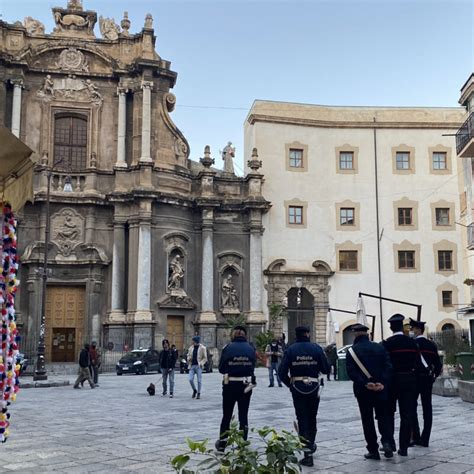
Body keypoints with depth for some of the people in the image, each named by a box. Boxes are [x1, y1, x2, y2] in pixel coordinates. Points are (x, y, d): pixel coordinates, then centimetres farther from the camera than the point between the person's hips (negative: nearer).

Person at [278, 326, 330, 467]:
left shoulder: (290, 350, -4)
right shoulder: (316, 348, -4)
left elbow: (282, 372, -9)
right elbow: (326, 369, -3)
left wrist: (290, 384, 7)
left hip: (297, 388, -1)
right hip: (313, 387, 1)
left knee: (302, 420, 3)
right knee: (312, 418, 21)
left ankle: (308, 453, -2)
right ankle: (311, 444, 36)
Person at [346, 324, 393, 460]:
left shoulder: (351, 351, -5)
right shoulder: (379, 347, 3)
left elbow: (351, 372, -15)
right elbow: (388, 367, -5)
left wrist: (365, 383, -16)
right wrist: (382, 383, -11)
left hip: (362, 391, -2)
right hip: (380, 389, 2)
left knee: (367, 420, 7)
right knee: (382, 417, 16)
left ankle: (373, 450, 8)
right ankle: (386, 442, -4)